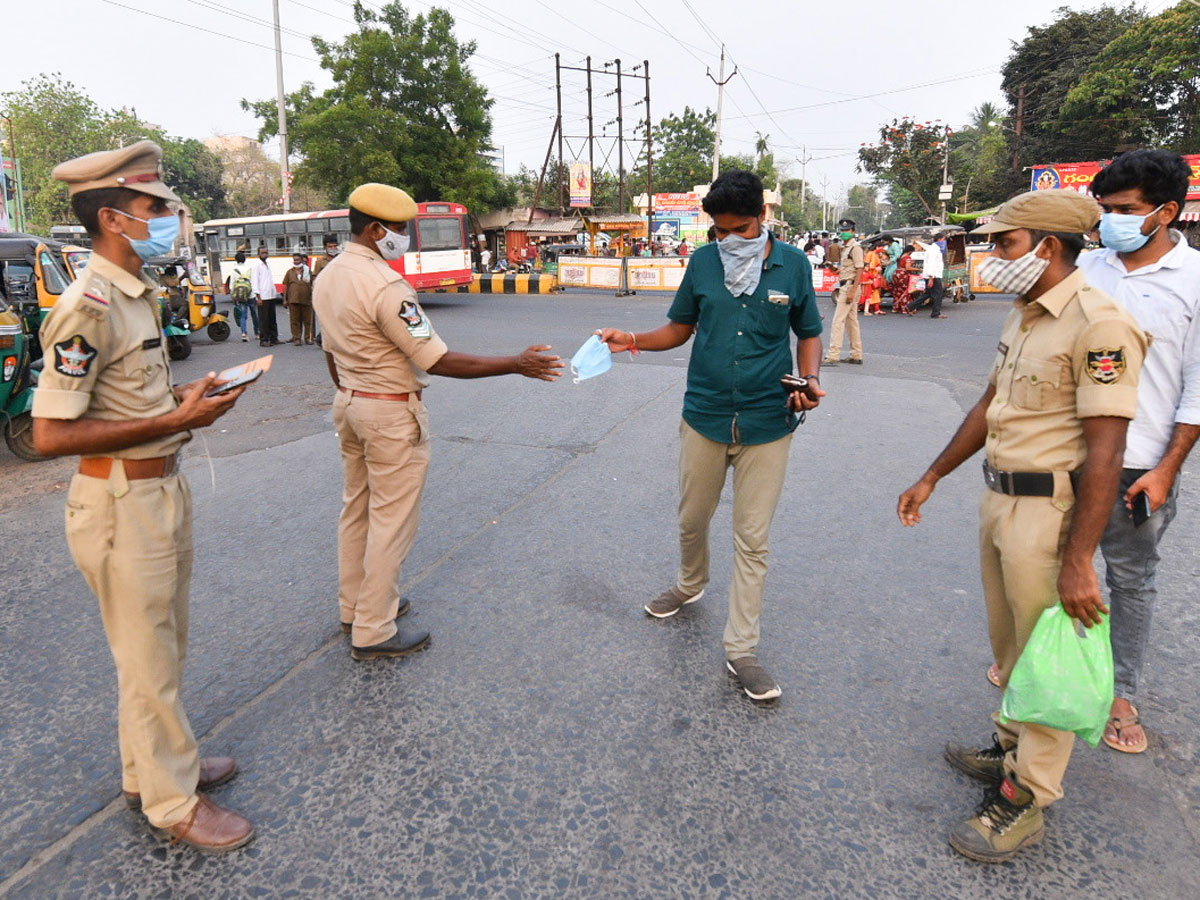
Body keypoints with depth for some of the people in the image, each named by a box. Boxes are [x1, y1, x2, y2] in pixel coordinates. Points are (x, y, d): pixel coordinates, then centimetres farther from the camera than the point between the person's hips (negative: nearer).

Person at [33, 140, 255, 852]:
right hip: (122, 504, -9)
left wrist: (187, 396, 2)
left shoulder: (139, 294, 10)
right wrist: (176, 421, -22)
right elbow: (51, 434, -22)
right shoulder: (89, 307, -20)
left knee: (162, 648, 21)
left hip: (164, 488, 9)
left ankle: (151, 767, 40)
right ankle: (172, 801, 24)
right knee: (149, 660, 6)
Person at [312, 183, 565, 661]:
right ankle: (373, 632, 10)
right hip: (391, 413, -10)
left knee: (357, 507, 19)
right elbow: (439, 361, -24)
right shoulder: (386, 286, -23)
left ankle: (354, 605, 34)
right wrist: (517, 365, -23)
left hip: (349, 405, 10)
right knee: (391, 519, 1)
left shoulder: (328, 277, 6)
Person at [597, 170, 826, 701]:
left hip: (767, 423, -2)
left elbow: (809, 334, 7)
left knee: (752, 540, 3)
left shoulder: (792, 265, -3)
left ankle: (741, 649, 16)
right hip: (705, 417, 2)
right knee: (692, 520, 16)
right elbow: (680, 329, 9)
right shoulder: (703, 262, 1)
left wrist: (810, 380, -12)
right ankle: (690, 586, 48)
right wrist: (634, 341, -9)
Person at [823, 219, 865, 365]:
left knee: (838, 320, -12)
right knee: (852, 321, 12)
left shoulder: (855, 247, -11)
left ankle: (832, 356, -14)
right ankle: (856, 356, 17)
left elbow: (860, 270, -17)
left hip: (850, 286, -10)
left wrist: (852, 291, -23)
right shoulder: (845, 248, 18)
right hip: (844, 286, 10)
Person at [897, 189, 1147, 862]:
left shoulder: (1099, 325, -20)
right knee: (1010, 643, 22)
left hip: (1051, 510, -9)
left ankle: (1025, 801, 20)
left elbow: (1104, 454, -23)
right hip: (1000, 497, 9)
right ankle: (1013, 746, 42)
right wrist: (932, 478, 19)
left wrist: (1078, 562, -25)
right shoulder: (1025, 316, 10)